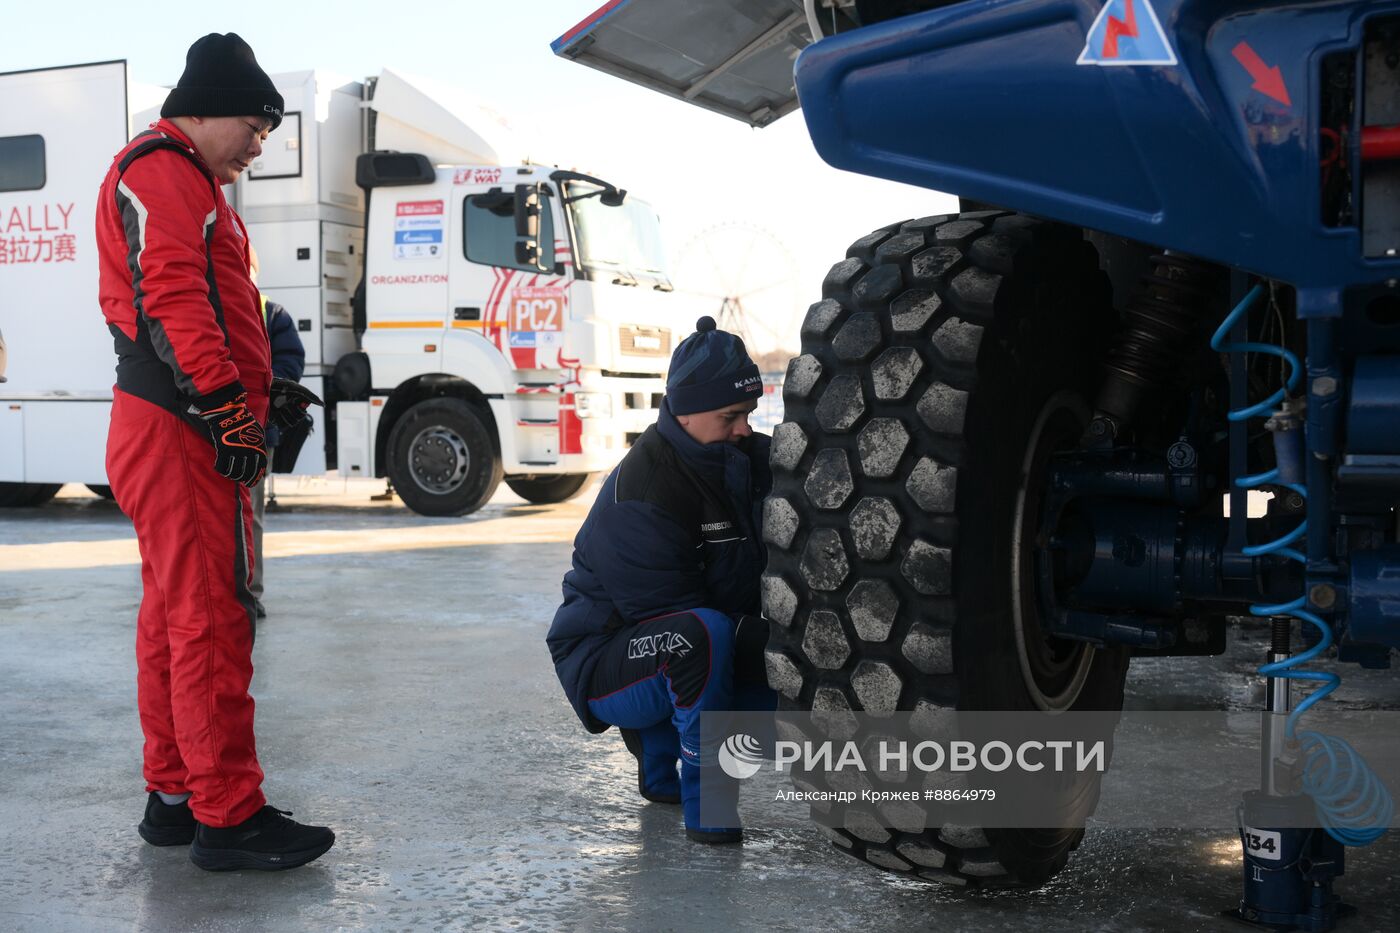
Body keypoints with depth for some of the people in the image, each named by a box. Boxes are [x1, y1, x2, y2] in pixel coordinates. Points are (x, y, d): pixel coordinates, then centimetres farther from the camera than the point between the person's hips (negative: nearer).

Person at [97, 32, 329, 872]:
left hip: (181, 431, 11)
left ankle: (176, 795, 24)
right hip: (179, 432, -11)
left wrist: (264, 392, 19)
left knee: (175, 613, 14)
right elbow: (170, 297, -21)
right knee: (211, 618, -9)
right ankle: (227, 817, -4)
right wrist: (228, 406, -26)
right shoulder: (161, 172, -9)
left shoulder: (187, 184, 25)